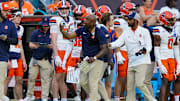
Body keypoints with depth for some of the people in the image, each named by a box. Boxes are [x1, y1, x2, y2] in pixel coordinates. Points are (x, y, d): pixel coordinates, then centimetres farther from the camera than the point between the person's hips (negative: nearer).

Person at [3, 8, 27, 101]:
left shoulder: (20, 28, 17)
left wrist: (24, 61, 19)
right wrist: (7, 60, -18)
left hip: (18, 58, 8)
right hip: (9, 57, -8)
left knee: (19, 80, 8)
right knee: (7, 79, -10)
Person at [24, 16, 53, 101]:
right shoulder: (35, 33, 9)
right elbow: (31, 44, 7)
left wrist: (52, 46, -16)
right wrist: (34, 46, -17)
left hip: (46, 60, -1)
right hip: (35, 58, 1)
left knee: (46, 79, -3)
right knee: (31, 77, 0)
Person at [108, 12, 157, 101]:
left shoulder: (144, 32, -1)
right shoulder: (126, 33, 11)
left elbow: (149, 46, -2)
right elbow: (118, 42, -2)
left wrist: (145, 50, -25)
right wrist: (109, 45, -22)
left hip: (142, 61, -5)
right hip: (131, 63, 5)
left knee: (139, 83, -17)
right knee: (130, 87, 5)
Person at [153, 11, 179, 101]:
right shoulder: (159, 31, -12)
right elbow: (156, 49, -13)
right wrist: (160, 65, -18)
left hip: (171, 59, 7)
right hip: (162, 59, -7)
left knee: (169, 82, 5)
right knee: (165, 82, -14)